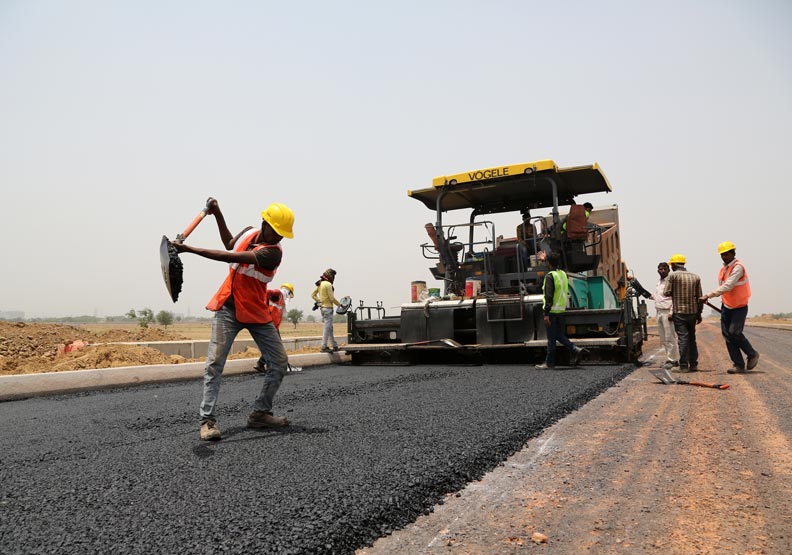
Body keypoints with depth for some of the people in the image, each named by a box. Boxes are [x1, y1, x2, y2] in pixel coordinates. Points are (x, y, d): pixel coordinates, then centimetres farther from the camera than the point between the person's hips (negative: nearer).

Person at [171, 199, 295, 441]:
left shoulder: (273, 252, -19)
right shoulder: (249, 232, -2)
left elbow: (230, 257, -29)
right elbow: (230, 244, 24)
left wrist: (189, 249, -31)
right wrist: (217, 215, 18)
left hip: (257, 312, -2)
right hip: (228, 309, 2)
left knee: (280, 362, -3)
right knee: (214, 363, -9)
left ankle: (260, 413, 12)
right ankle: (208, 419, -6)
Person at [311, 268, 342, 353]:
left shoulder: (320, 284, 13)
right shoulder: (328, 284, -15)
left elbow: (313, 295, 17)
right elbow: (332, 298, -16)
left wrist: (318, 301, 10)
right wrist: (340, 305, -5)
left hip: (322, 307, 9)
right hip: (328, 308, -9)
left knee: (330, 328, 14)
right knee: (327, 328, -6)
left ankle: (334, 346, 21)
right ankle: (324, 347, -5)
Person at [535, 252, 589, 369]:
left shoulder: (550, 276, -15)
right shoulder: (563, 274, 10)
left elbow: (549, 296, -20)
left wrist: (546, 314, -20)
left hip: (552, 311, -8)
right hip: (561, 310, 8)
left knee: (551, 338, 0)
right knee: (560, 335, 17)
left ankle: (549, 362, 8)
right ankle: (576, 350, 1)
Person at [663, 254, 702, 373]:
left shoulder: (673, 276, -7)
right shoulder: (695, 277, 8)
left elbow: (666, 292, -9)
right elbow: (699, 296, 9)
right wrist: (699, 313, 15)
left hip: (679, 312, -5)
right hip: (693, 312, 5)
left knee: (683, 338, -4)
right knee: (692, 338, 15)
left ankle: (684, 366, -5)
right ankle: (693, 364, 18)